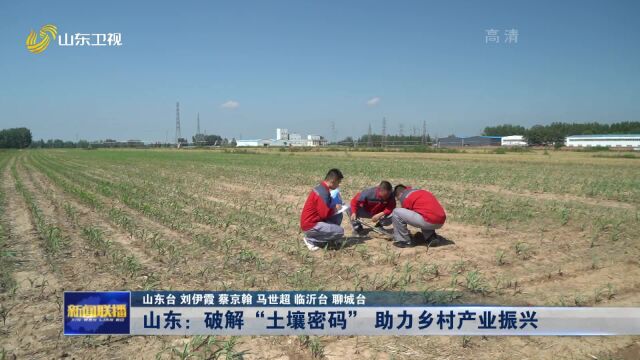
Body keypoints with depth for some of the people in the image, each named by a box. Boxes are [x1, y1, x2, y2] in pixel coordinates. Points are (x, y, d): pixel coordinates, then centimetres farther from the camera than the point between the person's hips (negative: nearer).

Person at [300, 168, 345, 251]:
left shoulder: (321, 188, 8)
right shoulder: (323, 193, -22)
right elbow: (324, 214, -25)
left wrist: (335, 207, 6)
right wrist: (335, 209, -7)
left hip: (310, 221, 10)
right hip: (310, 226, -10)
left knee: (338, 216, 9)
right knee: (340, 231, -13)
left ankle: (329, 239, 9)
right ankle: (311, 240, -6)